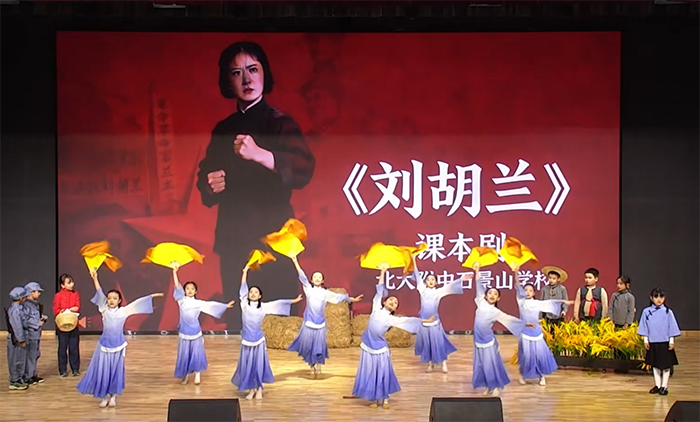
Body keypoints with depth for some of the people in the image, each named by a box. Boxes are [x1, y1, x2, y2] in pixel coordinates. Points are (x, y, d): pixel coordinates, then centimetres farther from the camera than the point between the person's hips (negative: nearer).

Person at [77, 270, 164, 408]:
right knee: (103, 370, 2)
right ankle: (105, 396, 14)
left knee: (116, 370, 7)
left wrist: (152, 296, -2)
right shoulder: (104, 309, 1)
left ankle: (113, 396, 18)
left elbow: (137, 302, -1)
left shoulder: (124, 311, 0)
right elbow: (99, 293, -6)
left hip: (118, 345, 0)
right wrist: (95, 278, -13)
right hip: (104, 344, 0)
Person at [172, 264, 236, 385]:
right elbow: (177, 286, -10)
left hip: (195, 332, 1)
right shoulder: (182, 301, -2)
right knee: (184, 355, 6)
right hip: (184, 332, -1)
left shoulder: (198, 303, 3)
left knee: (196, 354, 5)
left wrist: (225, 306, -1)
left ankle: (197, 374, 18)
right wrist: (174, 271, -19)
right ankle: (185, 375, 18)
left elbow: (211, 304, 3)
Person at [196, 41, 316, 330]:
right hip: (233, 243, 5)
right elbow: (204, 175, 23)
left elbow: (303, 169, -20)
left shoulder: (279, 123, -3)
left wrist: (260, 155, -36)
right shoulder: (223, 130, 14)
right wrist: (209, 185, -1)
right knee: (236, 325, 8)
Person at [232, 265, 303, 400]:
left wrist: (294, 301, 2)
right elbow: (243, 288, 1)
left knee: (259, 364, 5)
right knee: (247, 365, 3)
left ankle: (259, 389, 17)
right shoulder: (245, 304, 0)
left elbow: (278, 303, 3)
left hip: (258, 340, 0)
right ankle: (251, 389, 16)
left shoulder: (263, 307, 3)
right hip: (247, 340, 0)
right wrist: (245, 271, 1)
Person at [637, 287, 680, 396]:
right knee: (655, 365, 11)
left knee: (666, 365, 3)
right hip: (652, 343, 2)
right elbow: (644, 328, 6)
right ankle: (657, 385, 22)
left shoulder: (667, 312, -5)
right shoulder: (646, 312, 0)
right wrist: (645, 340, 3)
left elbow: (672, 328, -1)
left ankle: (664, 386, 12)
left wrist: (672, 341, -3)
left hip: (665, 343, -2)